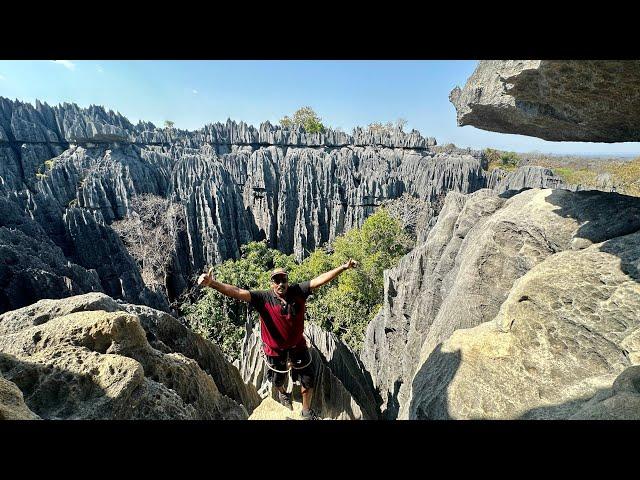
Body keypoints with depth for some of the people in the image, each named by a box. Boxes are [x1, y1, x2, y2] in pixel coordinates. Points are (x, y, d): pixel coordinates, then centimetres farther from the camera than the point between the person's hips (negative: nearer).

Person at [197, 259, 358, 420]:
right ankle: (283, 393, 63)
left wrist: (343, 267, -30)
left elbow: (320, 280, -24)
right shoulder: (264, 298, -23)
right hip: (275, 349, -1)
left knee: (308, 381, 15)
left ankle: (307, 411, 45)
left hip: (298, 345, 1)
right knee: (277, 380, 26)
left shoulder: (297, 291, -19)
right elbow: (238, 292, -35)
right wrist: (212, 283, -50)